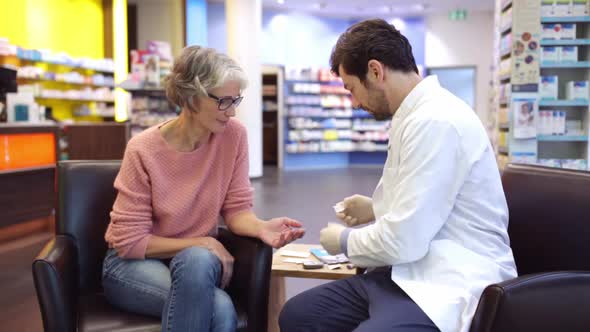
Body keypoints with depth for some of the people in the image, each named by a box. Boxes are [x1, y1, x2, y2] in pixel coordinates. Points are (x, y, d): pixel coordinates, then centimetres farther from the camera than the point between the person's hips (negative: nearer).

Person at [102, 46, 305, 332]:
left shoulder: (234, 135, -10)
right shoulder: (143, 150, -18)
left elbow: (236, 209, -6)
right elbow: (130, 241, -15)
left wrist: (261, 227, -28)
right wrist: (203, 244, -20)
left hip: (197, 261, 3)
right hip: (134, 264, -3)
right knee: (219, 309, -31)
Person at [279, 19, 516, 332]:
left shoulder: (435, 121, -19)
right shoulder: (417, 114, 13)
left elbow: (402, 242, -21)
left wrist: (345, 240, -3)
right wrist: (376, 209, 15)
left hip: (448, 285, -10)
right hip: (409, 271, 10)